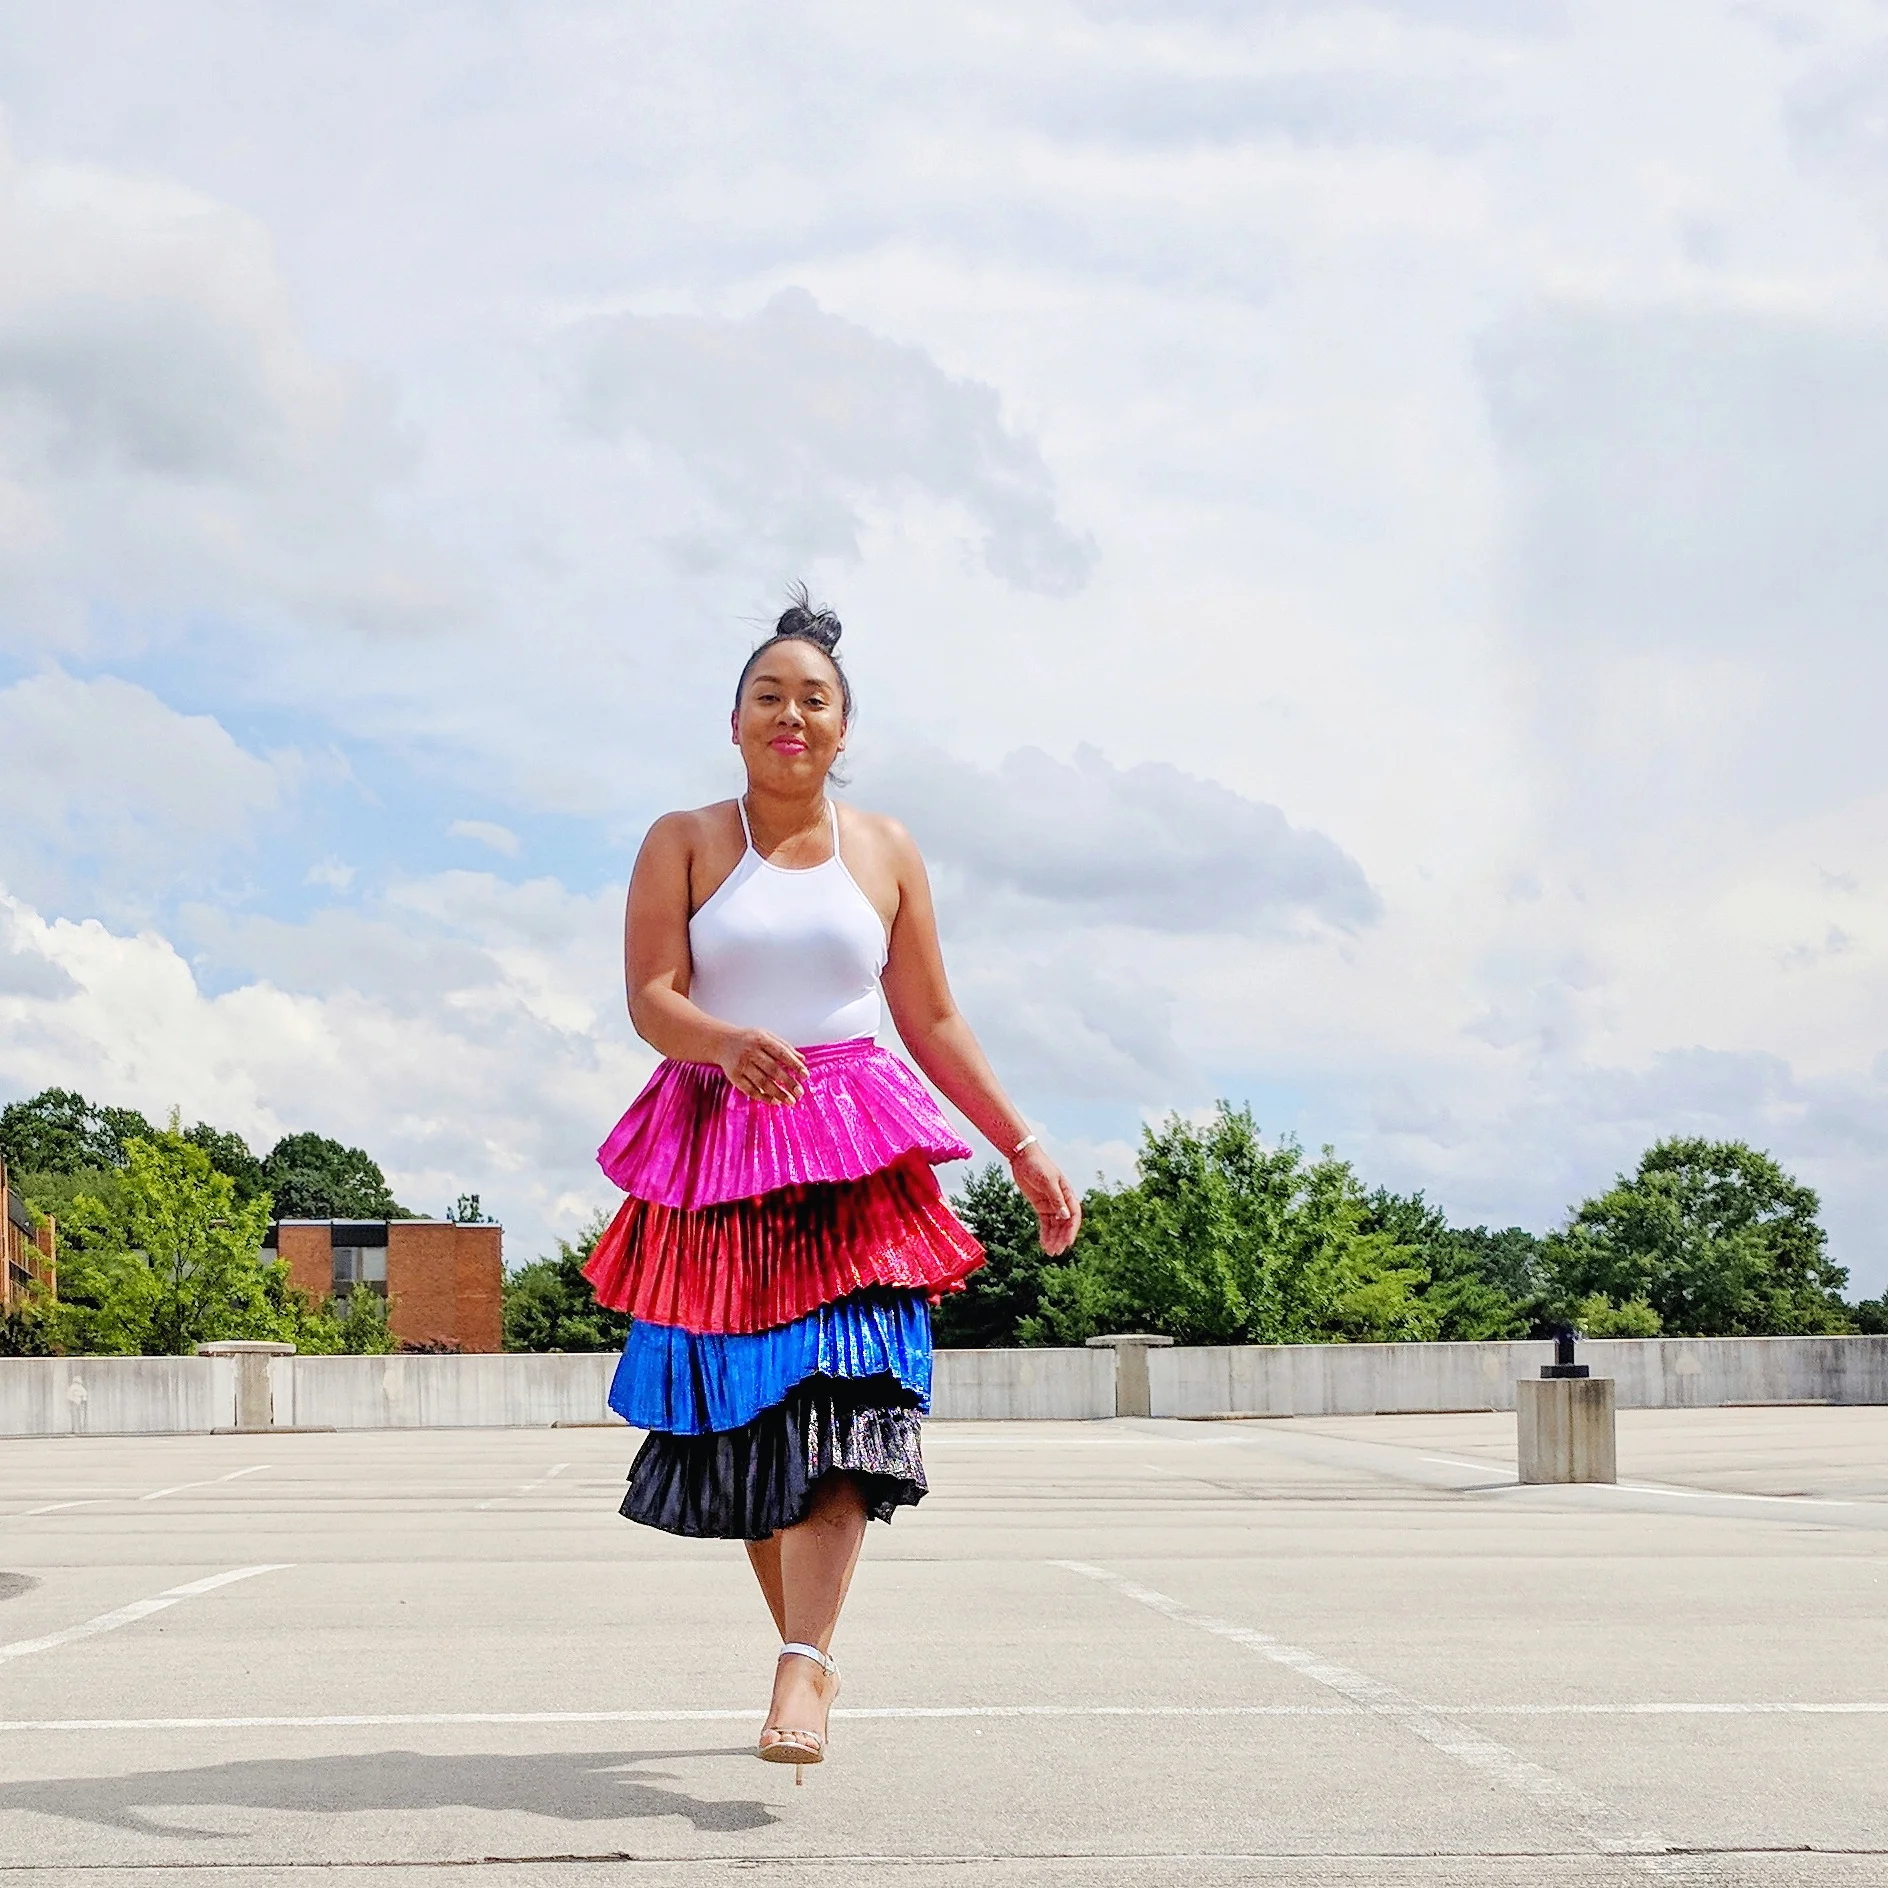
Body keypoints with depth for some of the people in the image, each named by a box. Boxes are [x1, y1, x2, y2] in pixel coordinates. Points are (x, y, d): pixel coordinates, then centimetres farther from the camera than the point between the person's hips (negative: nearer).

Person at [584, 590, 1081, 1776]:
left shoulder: (885, 852, 12)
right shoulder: (684, 842, 6)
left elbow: (935, 1022, 14)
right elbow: (649, 996, -5)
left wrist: (1026, 1150, 11)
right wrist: (728, 1043, -27)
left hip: (856, 1151, 0)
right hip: (716, 1148, 0)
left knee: (840, 1393, -18)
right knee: (741, 1413, 0)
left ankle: (801, 1671, -25)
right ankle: (810, 1650, 18)